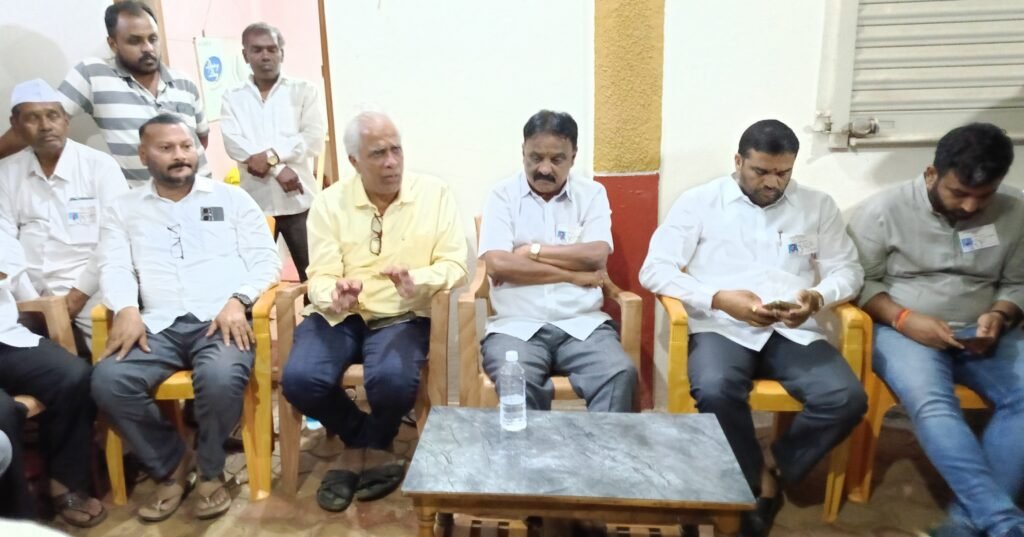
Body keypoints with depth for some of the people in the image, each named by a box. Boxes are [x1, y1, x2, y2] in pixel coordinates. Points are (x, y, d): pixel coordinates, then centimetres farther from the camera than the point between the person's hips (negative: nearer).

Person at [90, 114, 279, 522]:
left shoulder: (231, 197, 13)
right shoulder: (124, 209, 19)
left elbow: (265, 259, 6)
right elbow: (114, 267, 8)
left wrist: (237, 301, -12)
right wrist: (127, 309, -14)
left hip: (222, 320, -2)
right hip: (160, 325, 3)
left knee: (220, 378, -34)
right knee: (107, 380, -25)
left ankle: (211, 471, -3)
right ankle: (171, 464, 0)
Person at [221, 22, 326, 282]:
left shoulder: (303, 91, 5)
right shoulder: (232, 98, 9)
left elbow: (314, 138, -8)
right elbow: (234, 144, -5)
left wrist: (271, 156, -17)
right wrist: (278, 169, -16)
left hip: (299, 200, -1)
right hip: (255, 203, 2)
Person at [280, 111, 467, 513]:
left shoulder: (434, 194, 1)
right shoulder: (329, 203, 4)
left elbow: (454, 264, -5)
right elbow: (321, 276, -2)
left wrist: (418, 281, -26)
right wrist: (334, 294, -27)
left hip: (404, 316, -1)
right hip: (340, 314, 2)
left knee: (392, 380, -32)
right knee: (299, 379, -24)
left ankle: (365, 447, 6)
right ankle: (370, 448, 7)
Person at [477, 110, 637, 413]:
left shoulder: (592, 194, 11)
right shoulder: (503, 195, 7)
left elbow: (596, 255, -5)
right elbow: (497, 264, -8)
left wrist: (531, 251, -3)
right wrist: (573, 274, -5)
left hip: (583, 324, 2)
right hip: (517, 326, -1)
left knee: (620, 376, -26)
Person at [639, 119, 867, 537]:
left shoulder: (817, 206, 15)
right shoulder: (699, 202, 4)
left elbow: (848, 270, 14)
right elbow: (654, 270, -3)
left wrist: (818, 297, -11)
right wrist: (719, 298, -16)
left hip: (793, 331, 3)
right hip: (722, 327, -3)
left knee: (847, 399, -23)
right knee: (714, 392, -33)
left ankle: (772, 473, 2)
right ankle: (757, 485, -5)